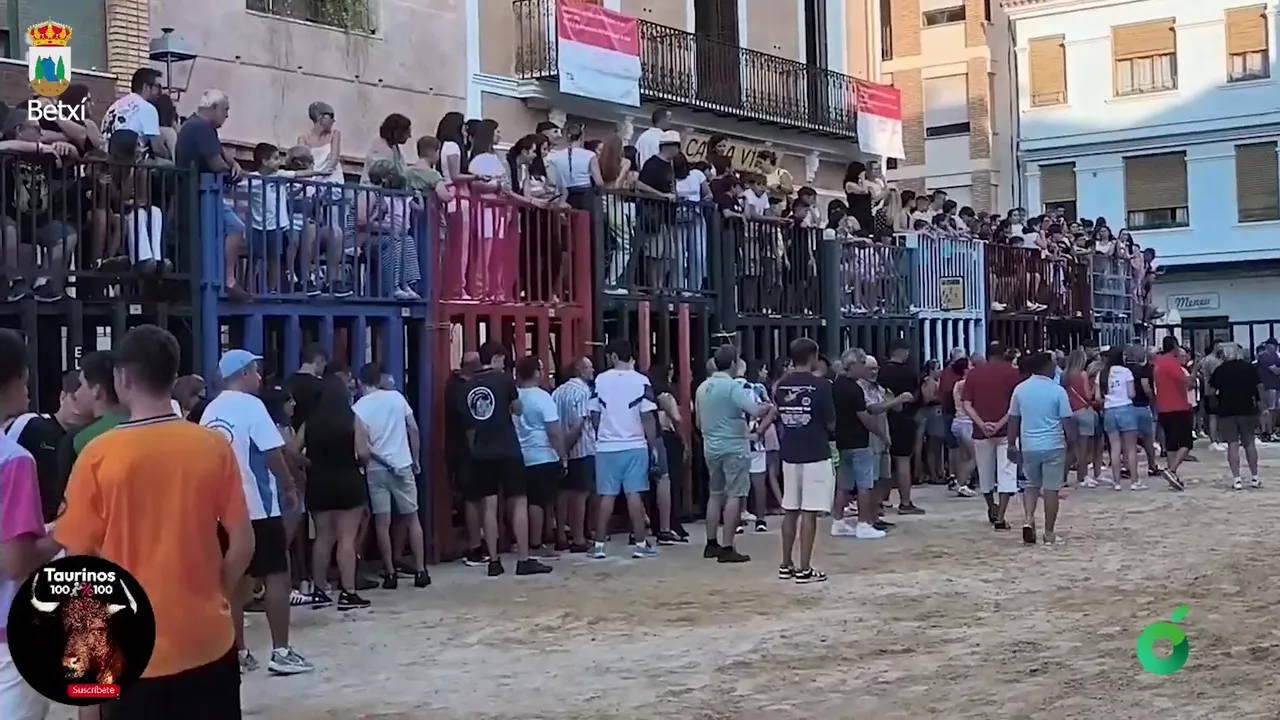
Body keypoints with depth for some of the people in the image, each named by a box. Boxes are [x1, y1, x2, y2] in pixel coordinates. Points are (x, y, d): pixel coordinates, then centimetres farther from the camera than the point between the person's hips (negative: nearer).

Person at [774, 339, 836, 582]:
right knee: (809, 512, -4)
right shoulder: (820, 384, -11)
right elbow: (831, 423, -6)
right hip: (815, 454, -5)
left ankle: (786, 565, 18)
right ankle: (804, 569, -3)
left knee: (790, 510, 13)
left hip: (789, 454, 5)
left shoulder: (781, 385, 5)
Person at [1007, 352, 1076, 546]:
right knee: (1051, 489, 4)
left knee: (1031, 485, 18)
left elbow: (1013, 419, 5)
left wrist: (1012, 444, 13)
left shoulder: (1020, 389, 1)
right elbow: (1067, 421, -8)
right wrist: (1072, 443, 2)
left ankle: (1028, 519, -4)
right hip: (1053, 446, -3)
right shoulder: (1057, 391, -8)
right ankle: (1049, 533, 8)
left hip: (1028, 446, 3)